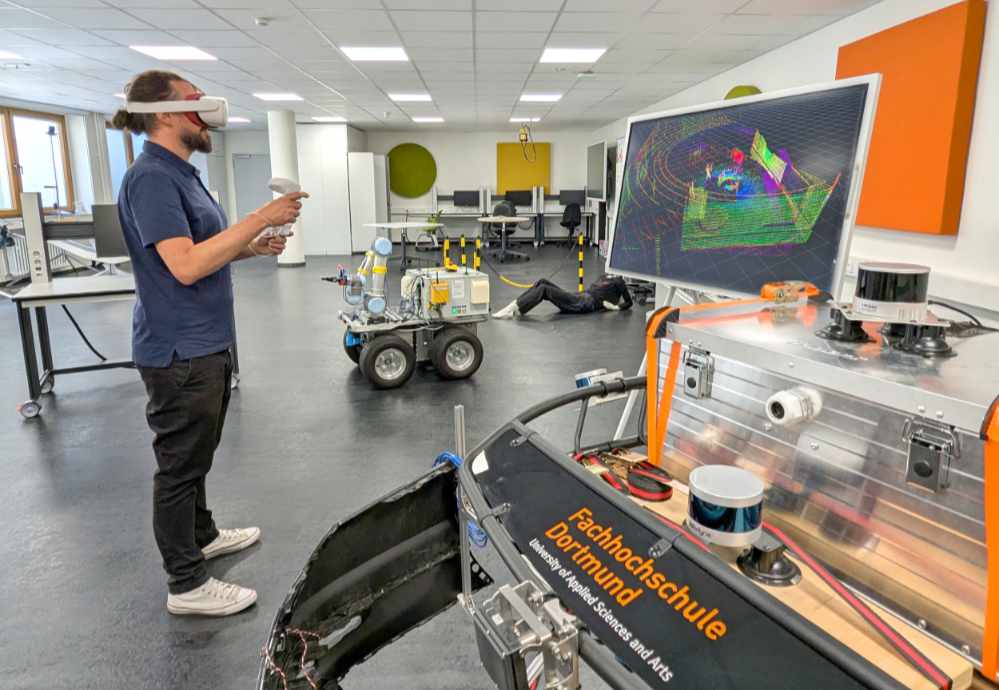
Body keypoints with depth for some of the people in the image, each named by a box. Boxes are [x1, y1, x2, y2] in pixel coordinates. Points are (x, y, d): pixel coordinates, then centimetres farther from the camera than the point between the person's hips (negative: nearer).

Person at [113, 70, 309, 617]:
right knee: (180, 462, 2)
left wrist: (253, 246, 5)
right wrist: (260, 218, -25)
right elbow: (184, 265, -27)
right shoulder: (151, 178, -19)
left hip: (204, 344, 10)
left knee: (194, 454, 22)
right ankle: (186, 584, 16)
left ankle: (202, 536, 41)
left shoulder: (178, 173, 13)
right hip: (179, 351, -10)